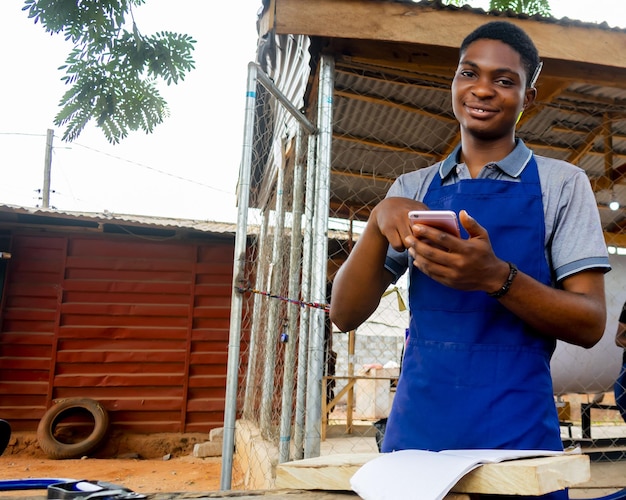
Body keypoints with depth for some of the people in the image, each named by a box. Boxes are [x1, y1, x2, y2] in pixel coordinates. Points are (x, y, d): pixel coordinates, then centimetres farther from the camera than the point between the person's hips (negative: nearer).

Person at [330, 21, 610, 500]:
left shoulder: (561, 183, 0)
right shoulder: (412, 189, 6)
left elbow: (590, 324, -6)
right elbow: (346, 314, 0)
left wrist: (496, 278, -24)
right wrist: (379, 221, -18)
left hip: (514, 432, -2)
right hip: (414, 430, 2)